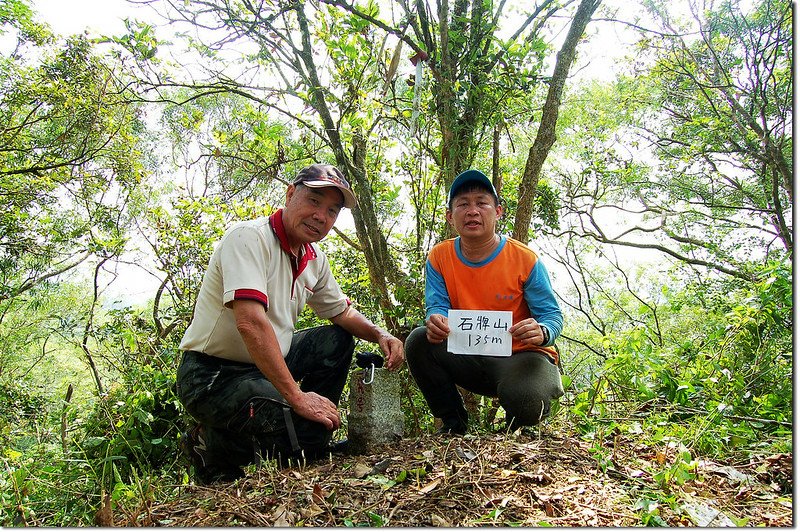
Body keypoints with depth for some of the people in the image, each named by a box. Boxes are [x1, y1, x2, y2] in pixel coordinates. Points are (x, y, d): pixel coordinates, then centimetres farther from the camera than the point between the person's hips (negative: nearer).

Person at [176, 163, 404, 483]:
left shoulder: (314, 259, 6)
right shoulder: (249, 237, -20)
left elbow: (342, 312, 18)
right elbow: (250, 322, -31)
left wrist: (379, 335, -2)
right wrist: (296, 396, -31)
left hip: (266, 364, 9)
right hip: (213, 375, -9)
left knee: (338, 340, 10)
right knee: (307, 433, -23)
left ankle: (311, 441, 10)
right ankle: (213, 444, -1)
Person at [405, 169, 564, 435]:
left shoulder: (525, 260, -11)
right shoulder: (439, 258, -2)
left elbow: (552, 314, -7)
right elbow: (436, 306, -8)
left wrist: (542, 333, -32)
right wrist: (436, 322, -34)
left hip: (520, 356, -3)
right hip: (468, 358, 3)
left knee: (524, 400, -35)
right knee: (419, 341, -21)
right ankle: (453, 423, -1)